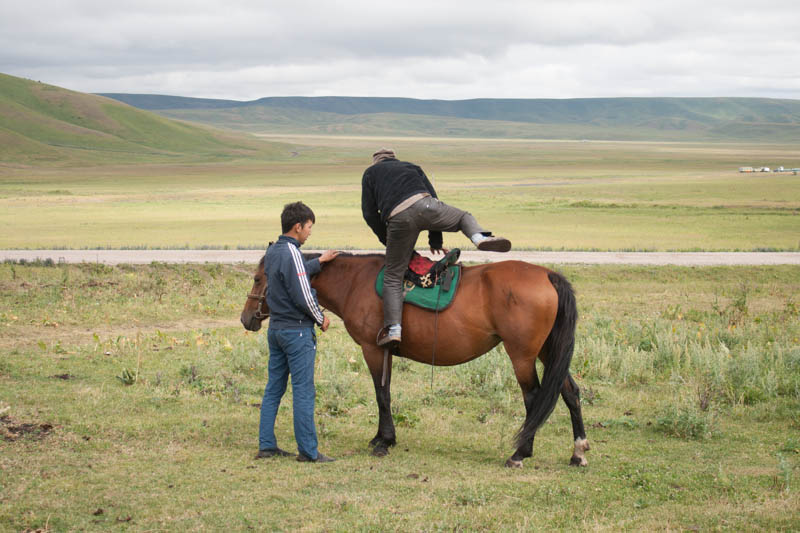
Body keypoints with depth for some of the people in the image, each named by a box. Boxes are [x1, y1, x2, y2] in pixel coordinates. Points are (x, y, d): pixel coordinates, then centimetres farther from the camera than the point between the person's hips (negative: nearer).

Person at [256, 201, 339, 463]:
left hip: (276, 329, 9)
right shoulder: (291, 253, -18)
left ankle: (266, 444, 16)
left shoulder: (272, 252, 9)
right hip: (297, 331, -9)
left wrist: (320, 262, 30)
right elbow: (303, 296, -20)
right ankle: (308, 450, 0)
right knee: (303, 392, -4)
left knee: (274, 388, 13)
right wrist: (321, 318, -5)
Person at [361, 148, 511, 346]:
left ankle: (393, 328, -1)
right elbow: (433, 197, 29)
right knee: (464, 217, 28)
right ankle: (480, 237, -5)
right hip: (423, 205, 1)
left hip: (398, 219, -1)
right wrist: (435, 240, 33)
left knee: (393, 276, 8)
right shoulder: (412, 168, 34)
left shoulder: (370, 173, 28)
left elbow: (369, 213, 19)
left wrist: (386, 240, 30)